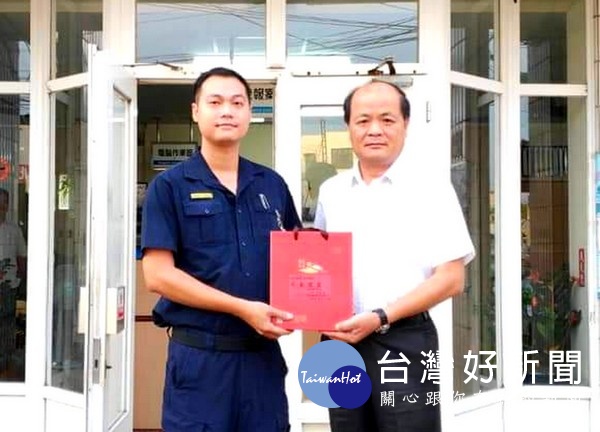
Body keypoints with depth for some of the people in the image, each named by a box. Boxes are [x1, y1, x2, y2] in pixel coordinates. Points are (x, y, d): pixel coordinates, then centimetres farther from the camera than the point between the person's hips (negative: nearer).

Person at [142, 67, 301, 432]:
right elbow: (158, 275, -11)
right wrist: (242, 308, -17)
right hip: (200, 355, -4)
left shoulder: (273, 185, 10)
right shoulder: (170, 187, -3)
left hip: (264, 353, 4)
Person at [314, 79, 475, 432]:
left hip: (403, 343, -4)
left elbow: (451, 279, -10)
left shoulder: (431, 188, -6)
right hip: (340, 341, 5)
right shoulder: (331, 191, 9)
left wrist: (381, 318, -18)